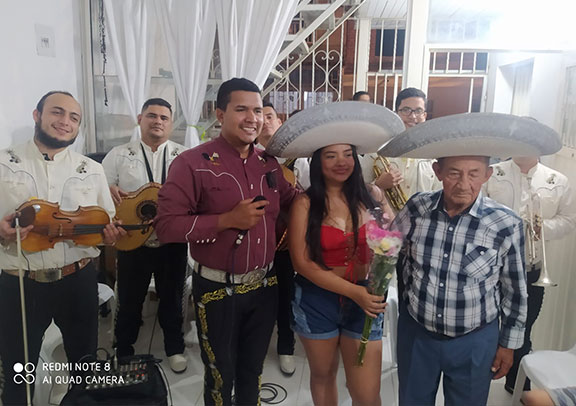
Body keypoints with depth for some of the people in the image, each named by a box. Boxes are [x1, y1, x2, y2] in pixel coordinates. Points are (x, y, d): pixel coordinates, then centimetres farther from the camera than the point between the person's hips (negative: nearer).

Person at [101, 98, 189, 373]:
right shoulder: (120, 155, 5)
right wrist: (110, 192, -17)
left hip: (173, 241, 1)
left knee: (173, 298, 15)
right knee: (129, 301, 13)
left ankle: (175, 348, 35)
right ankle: (123, 351, 35)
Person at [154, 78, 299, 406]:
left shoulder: (268, 163, 3)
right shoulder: (193, 163, -15)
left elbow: (293, 202, 16)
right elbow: (167, 225, -20)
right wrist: (228, 220, -25)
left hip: (265, 286, 5)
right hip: (218, 291, -5)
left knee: (253, 371, 25)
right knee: (221, 377, 17)